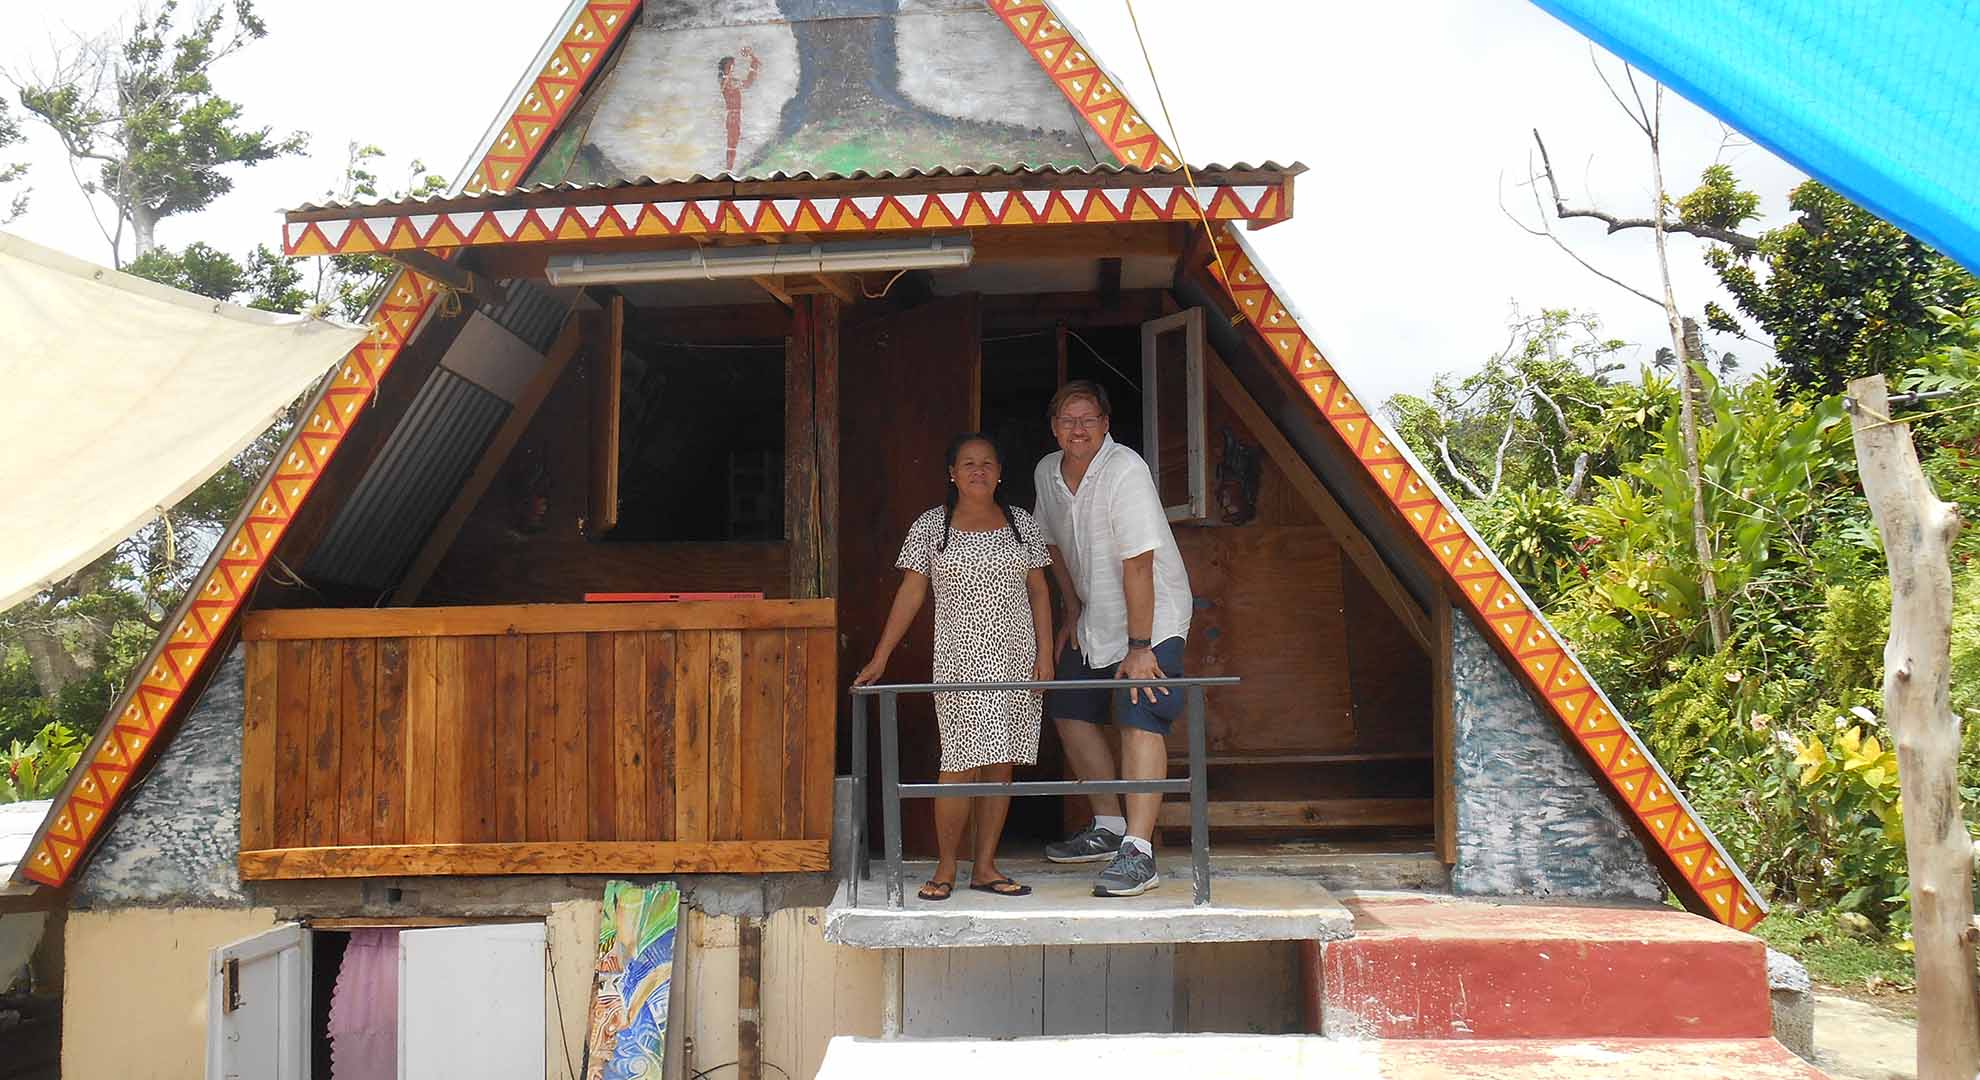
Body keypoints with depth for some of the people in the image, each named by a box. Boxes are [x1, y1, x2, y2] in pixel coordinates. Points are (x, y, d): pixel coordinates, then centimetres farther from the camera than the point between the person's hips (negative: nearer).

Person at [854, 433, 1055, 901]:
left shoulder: (1022, 524, 9)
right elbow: (910, 593, 3)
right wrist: (880, 658, -1)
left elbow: (1038, 591, 11)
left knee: (1001, 765, 4)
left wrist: (1045, 654, 2)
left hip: (1015, 660, 3)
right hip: (959, 661, -3)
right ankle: (945, 868, 5)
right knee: (962, 764, -8)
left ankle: (985, 867, 12)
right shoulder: (930, 527, 3)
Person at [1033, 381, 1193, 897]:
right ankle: (1108, 827, 24)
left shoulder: (1125, 471, -24)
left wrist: (1138, 647, -28)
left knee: (1139, 719, -20)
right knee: (1069, 713, 12)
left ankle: (1138, 852, -23)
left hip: (1152, 617, -8)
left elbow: (1138, 564, -27)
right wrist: (1072, 614, 14)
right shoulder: (1047, 472, 0)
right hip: (1096, 617, 8)